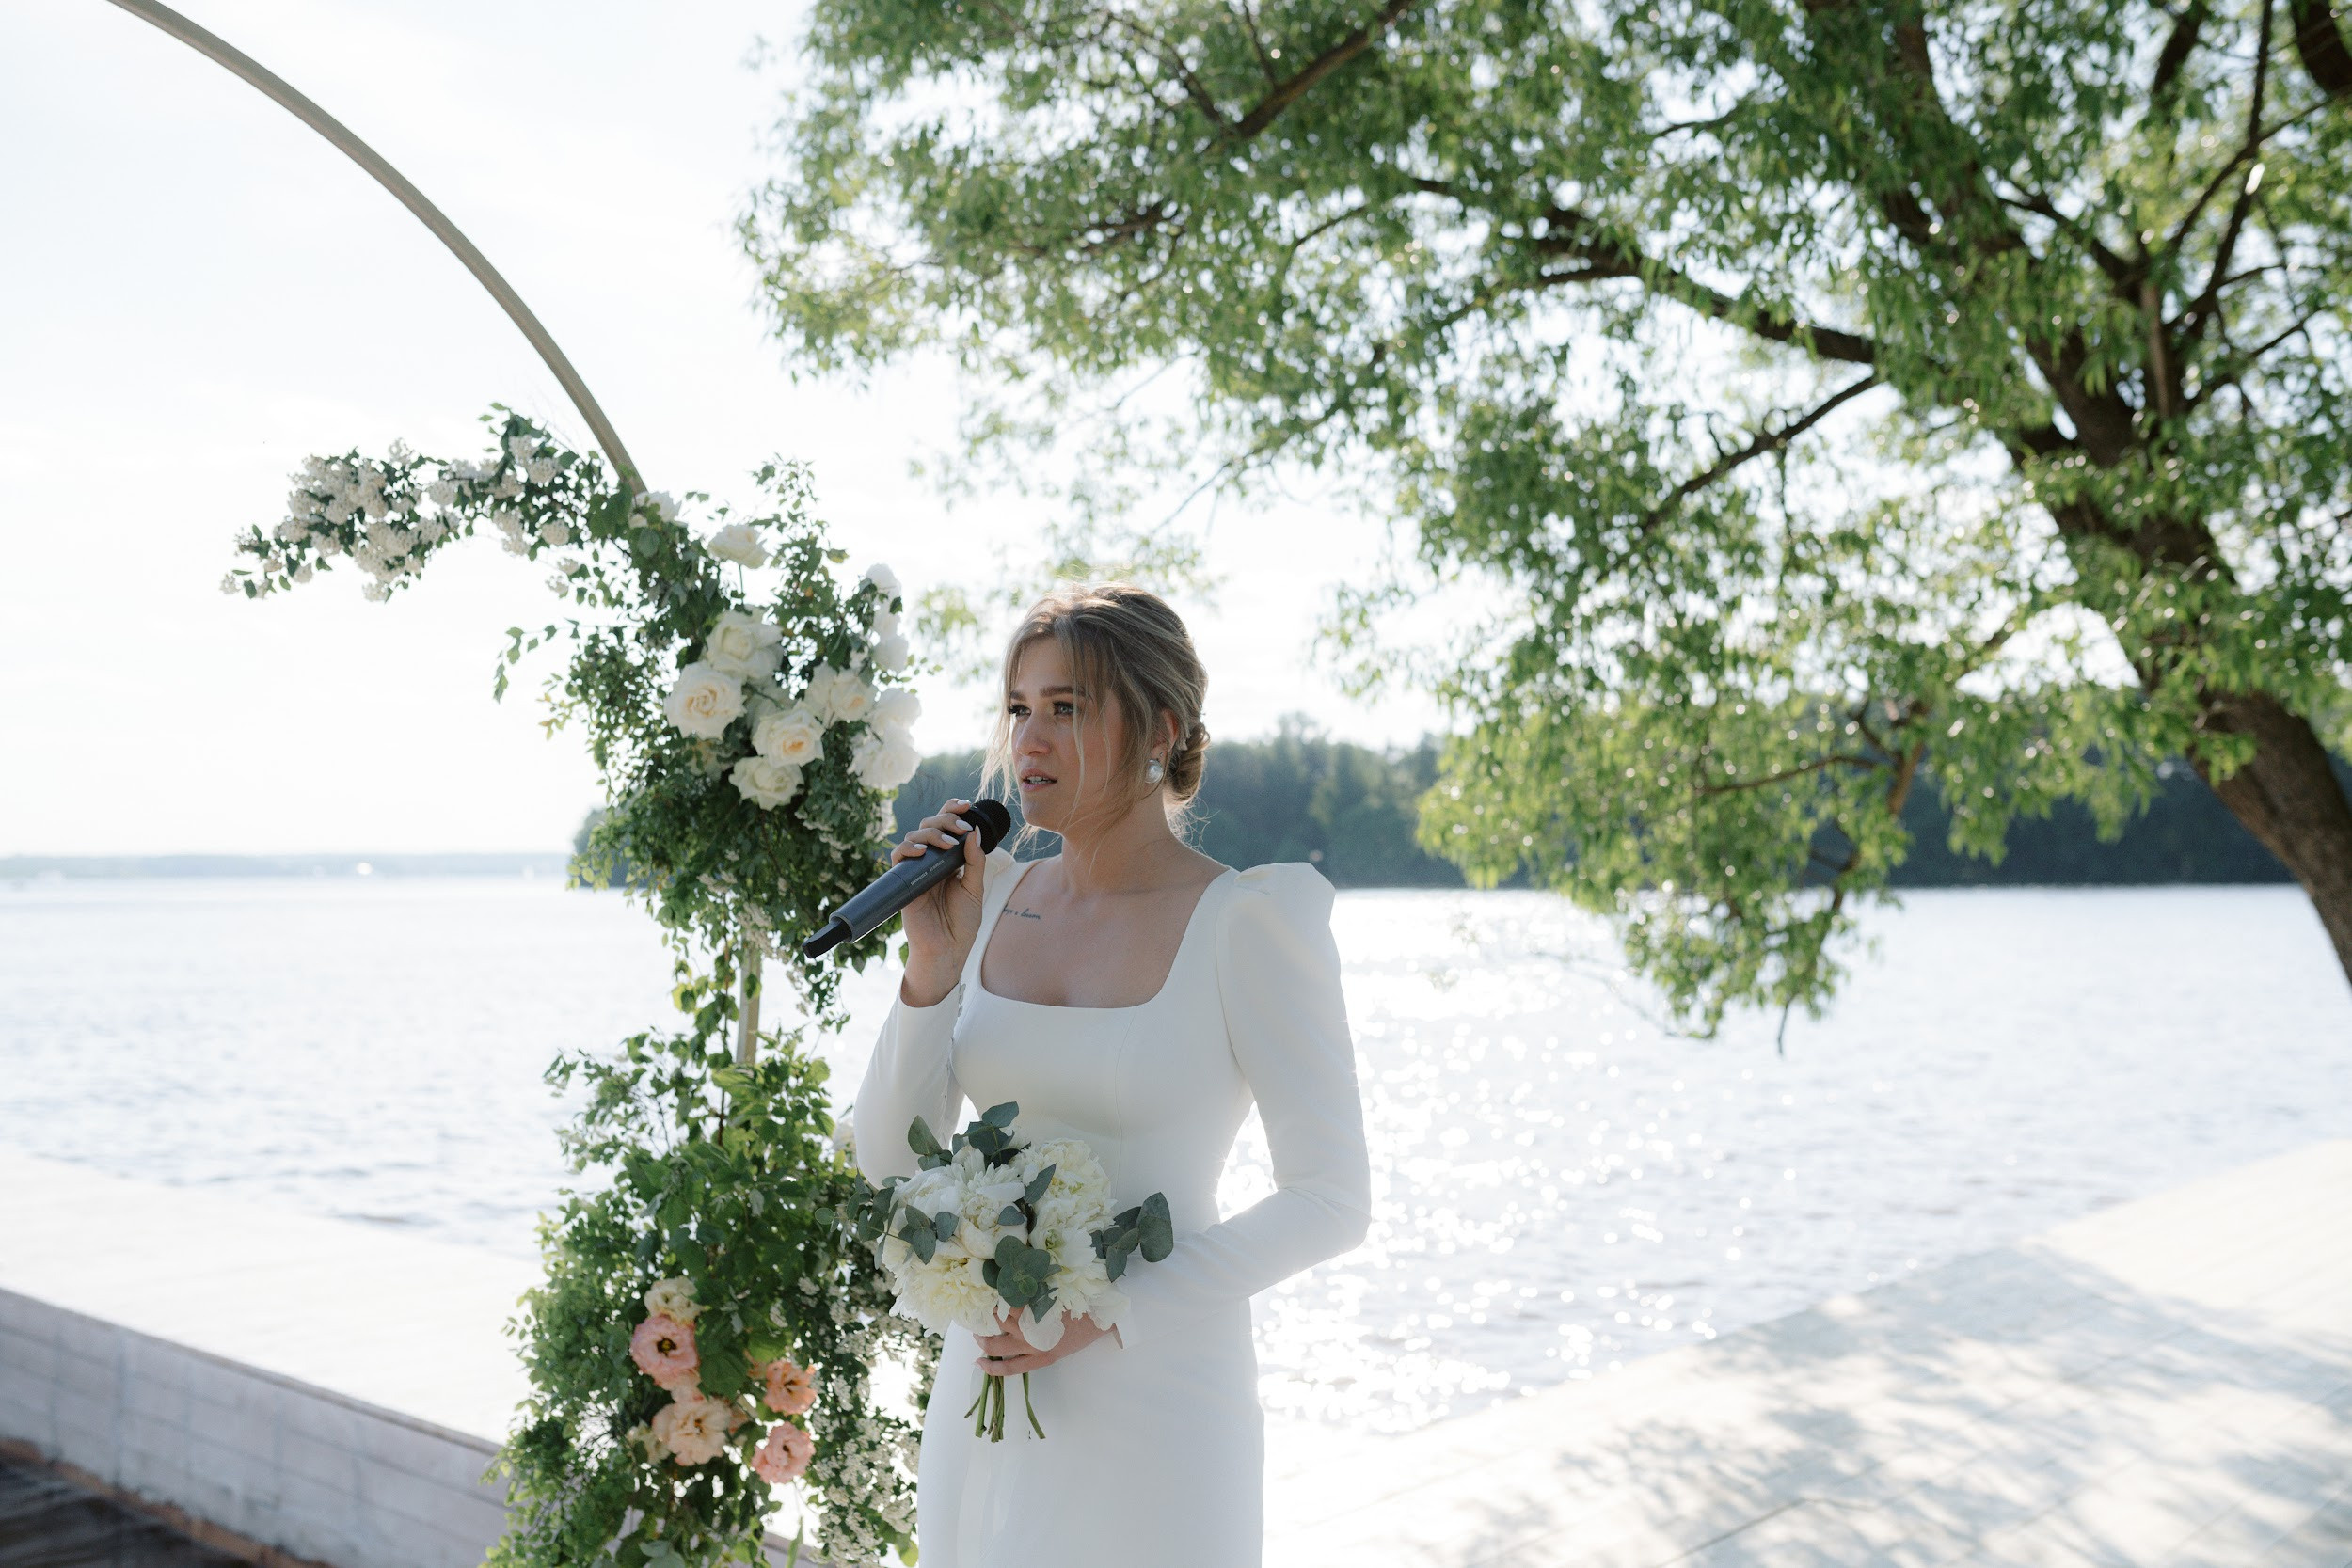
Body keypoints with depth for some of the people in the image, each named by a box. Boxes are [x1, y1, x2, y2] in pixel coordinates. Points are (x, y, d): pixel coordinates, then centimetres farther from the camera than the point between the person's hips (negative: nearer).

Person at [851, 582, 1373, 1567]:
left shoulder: (1247, 922, -12)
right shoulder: (995, 901, 3)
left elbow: (1330, 1200, -12)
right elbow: (889, 1157, 1)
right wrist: (935, 961, -12)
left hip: (1154, 1404, -5)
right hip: (984, 1394, 5)